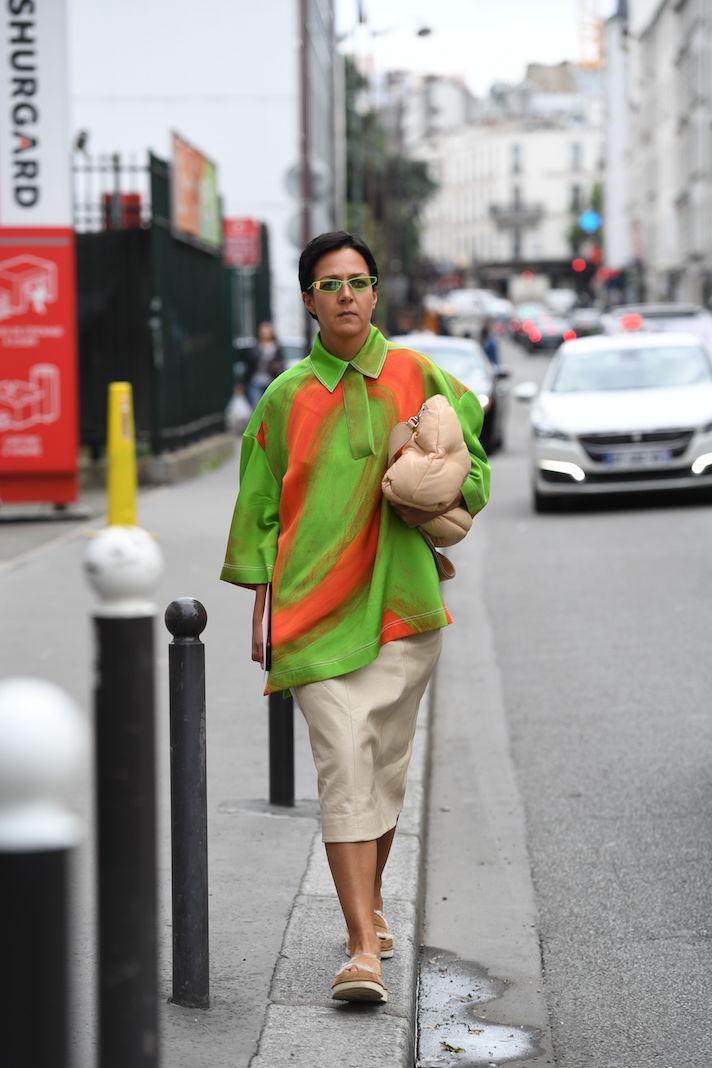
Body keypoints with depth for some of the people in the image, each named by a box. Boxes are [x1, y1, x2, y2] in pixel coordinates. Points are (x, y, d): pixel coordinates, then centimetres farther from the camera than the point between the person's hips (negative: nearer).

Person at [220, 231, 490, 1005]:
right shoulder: (286, 398, 5)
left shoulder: (418, 379, 7)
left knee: (386, 764, 9)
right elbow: (261, 508, 10)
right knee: (343, 760, -13)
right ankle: (363, 948, -16)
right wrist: (262, 608, 5)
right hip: (314, 607, -2)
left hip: (401, 600, 2)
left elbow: (474, 469, 14)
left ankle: (369, 902, 33)